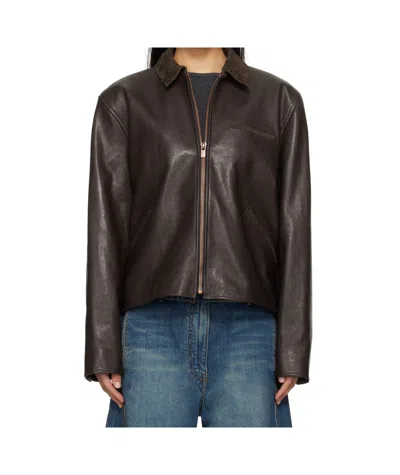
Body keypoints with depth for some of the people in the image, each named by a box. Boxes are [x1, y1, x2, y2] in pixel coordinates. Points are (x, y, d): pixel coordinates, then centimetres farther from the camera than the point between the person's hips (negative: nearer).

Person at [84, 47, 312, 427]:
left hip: (246, 330, 0)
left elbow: (294, 227, 4)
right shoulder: (122, 102, 8)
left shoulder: (279, 100, 9)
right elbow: (106, 227, 3)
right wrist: (103, 348, -3)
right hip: (154, 328, 0)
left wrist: (294, 351, -2)